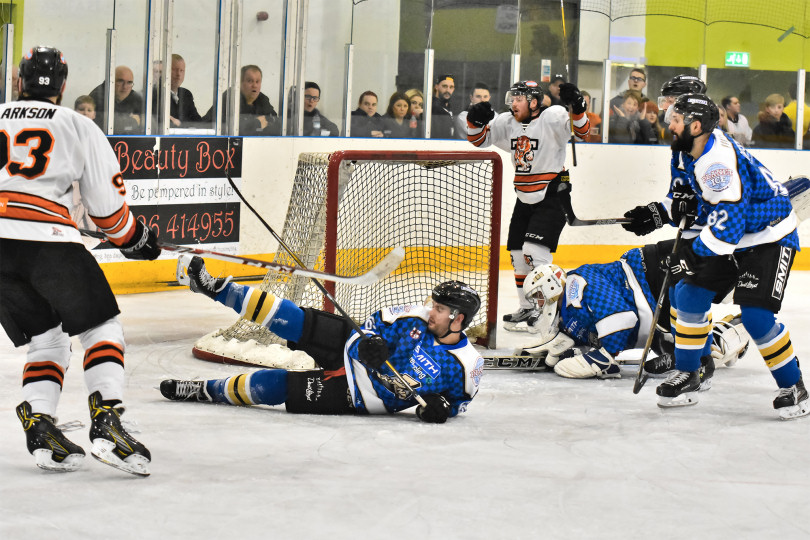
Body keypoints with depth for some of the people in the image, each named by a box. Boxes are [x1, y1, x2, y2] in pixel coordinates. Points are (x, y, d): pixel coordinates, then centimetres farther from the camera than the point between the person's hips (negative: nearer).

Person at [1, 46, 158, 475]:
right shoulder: (79, 127, 12)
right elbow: (107, 203, 11)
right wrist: (134, 240, 26)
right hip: (46, 238, -3)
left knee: (45, 341, 17)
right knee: (101, 327, 9)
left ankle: (39, 426, -1)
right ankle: (105, 424, -9)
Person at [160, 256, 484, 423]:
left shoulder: (466, 366, -15)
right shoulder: (417, 317, -6)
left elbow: (460, 398, 0)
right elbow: (376, 324, 2)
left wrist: (442, 407, -21)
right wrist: (370, 344, -19)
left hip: (355, 398, -3)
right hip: (347, 351, 3)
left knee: (275, 386, -10)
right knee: (296, 322, -13)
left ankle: (207, 391, 6)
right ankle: (217, 289, -2)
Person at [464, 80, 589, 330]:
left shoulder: (552, 117, -16)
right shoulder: (507, 122, 3)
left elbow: (582, 131, -27)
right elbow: (479, 139, 10)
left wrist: (577, 108, -45)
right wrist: (475, 121, -11)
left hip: (552, 197, -8)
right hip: (525, 198, 8)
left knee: (534, 251, -18)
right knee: (518, 255, 11)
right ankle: (527, 309, 24)